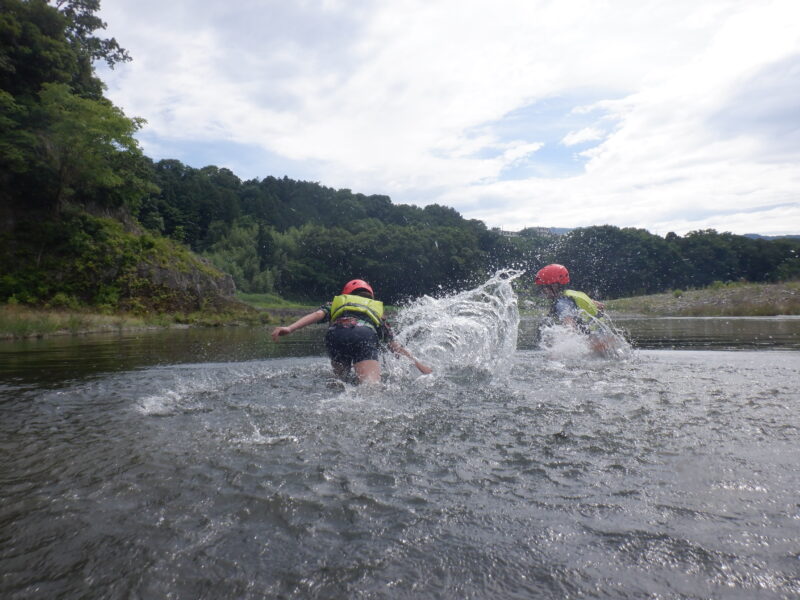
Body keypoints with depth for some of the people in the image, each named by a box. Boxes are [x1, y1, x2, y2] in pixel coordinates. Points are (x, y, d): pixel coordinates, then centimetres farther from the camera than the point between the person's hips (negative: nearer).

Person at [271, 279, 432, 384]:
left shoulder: (336, 303, 39)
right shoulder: (377, 310, 40)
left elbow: (317, 314, 17)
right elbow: (395, 346, 35)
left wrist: (290, 328, 6)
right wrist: (417, 363, 41)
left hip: (336, 333, 1)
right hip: (366, 334, -1)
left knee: (341, 382, 22)